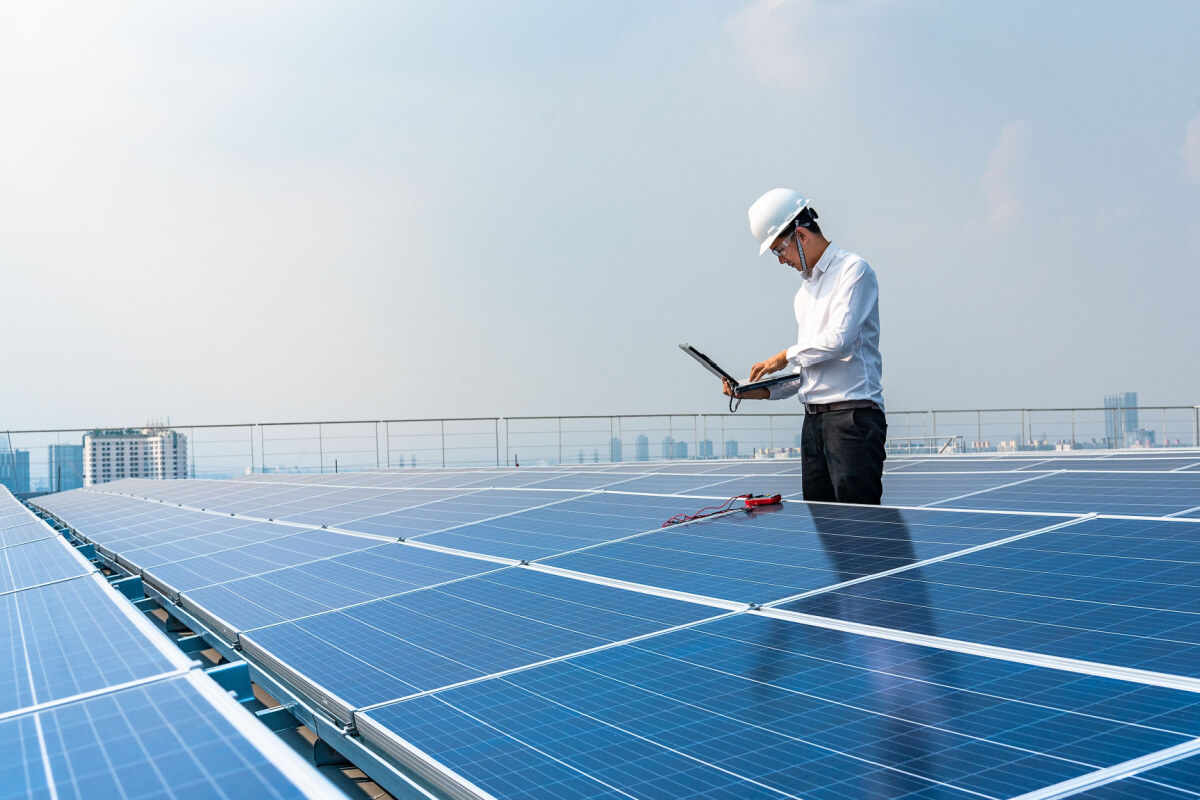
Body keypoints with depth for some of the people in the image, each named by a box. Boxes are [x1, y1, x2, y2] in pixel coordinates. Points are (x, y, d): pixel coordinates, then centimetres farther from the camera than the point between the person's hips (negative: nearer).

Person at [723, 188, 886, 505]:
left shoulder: (853, 270, -3)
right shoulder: (805, 291, 22)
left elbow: (839, 339, -16)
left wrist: (786, 357, -2)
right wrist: (762, 391, 9)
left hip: (853, 415, -8)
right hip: (813, 419, 8)